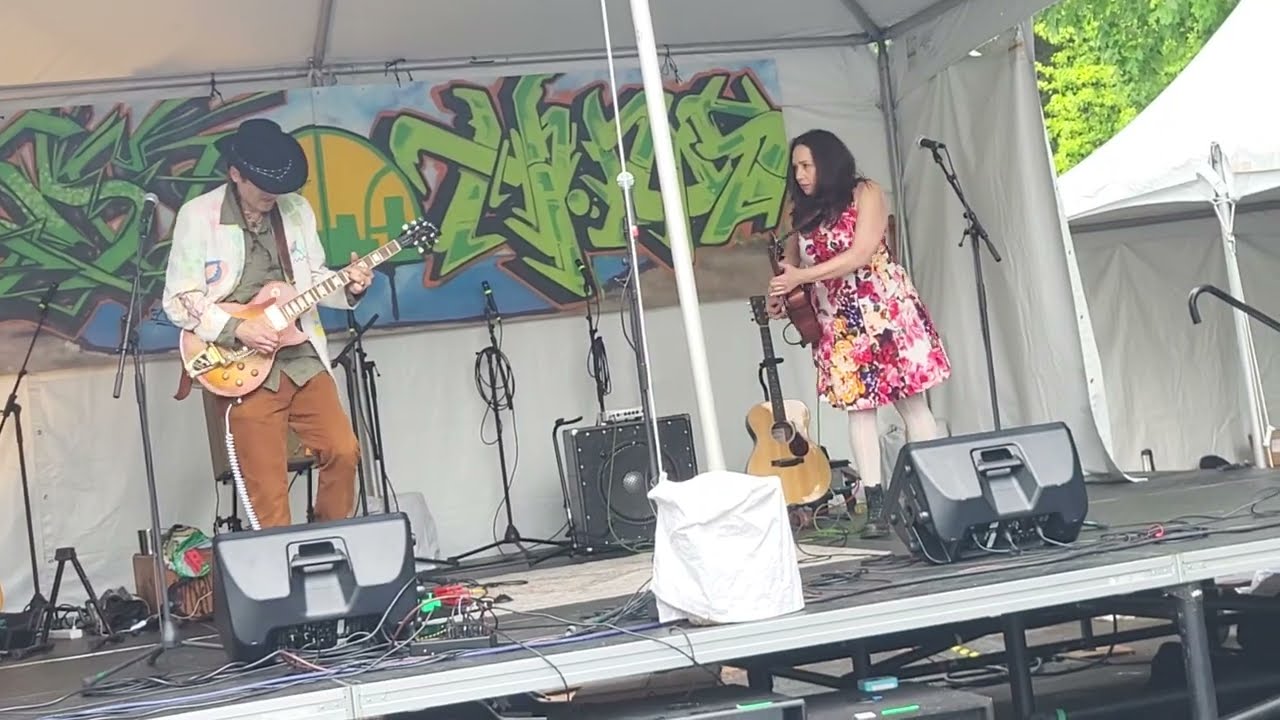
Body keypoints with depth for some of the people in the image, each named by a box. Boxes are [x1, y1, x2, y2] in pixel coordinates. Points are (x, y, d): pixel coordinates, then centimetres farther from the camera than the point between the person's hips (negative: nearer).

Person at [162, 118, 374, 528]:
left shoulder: (297, 208, 7)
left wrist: (346, 287, -5)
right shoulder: (197, 216, -6)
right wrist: (238, 329, -18)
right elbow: (178, 300, -8)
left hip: (304, 358, 4)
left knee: (344, 451, -3)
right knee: (268, 488, -3)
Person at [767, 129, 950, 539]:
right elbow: (790, 263, 17)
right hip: (839, 322, 4)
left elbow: (860, 254, -13)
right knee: (858, 407, -2)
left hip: (883, 309, -4)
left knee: (910, 402, -2)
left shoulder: (865, 194, -2)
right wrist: (780, 295, -5)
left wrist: (800, 276, -17)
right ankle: (875, 506, -4)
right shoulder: (805, 213, 13)